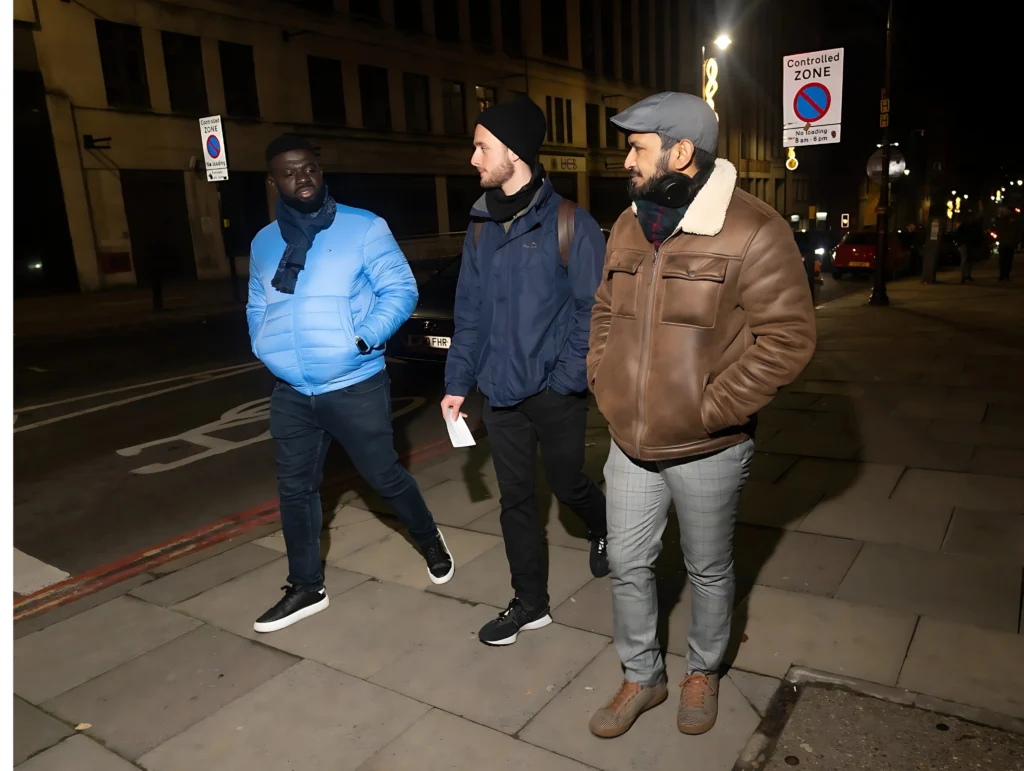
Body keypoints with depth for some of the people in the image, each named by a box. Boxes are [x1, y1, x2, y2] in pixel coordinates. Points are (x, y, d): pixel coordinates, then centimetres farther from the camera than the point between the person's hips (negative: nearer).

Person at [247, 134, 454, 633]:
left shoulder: (364, 228, -4)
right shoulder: (264, 243, 11)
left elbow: (401, 290, -7)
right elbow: (256, 307, 20)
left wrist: (365, 337, -19)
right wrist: (266, 347, 2)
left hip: (355, 386, -5)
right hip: (290, 393, 5)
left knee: (384, 476, 7)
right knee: (295, 489, 11)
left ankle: (431, 542, 36)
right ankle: (306, 588, 29)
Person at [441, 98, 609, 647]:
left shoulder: (570, 224, -10)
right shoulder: (481, 228, 6)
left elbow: (591, 308, -9)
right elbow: (469, 313, 8)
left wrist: (568, 376, -15)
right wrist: (457, 382, 5)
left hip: (555, 393, -4)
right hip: (500, 392, 5)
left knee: (566, 483, 13)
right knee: (514, 498, 11)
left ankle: (604, 529, 48)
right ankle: (530, 603, 27)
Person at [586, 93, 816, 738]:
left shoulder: (753, 231, -16)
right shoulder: (628, 226, 5)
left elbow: (789, 338, -18)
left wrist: (708, 410, -19)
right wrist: (602, 378, 3)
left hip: (707, 451, -5)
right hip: (630, 443, 5)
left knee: (710, 571, 16)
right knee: (628, 564, 15)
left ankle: (703, 673, 43)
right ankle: (643, 678, 37)